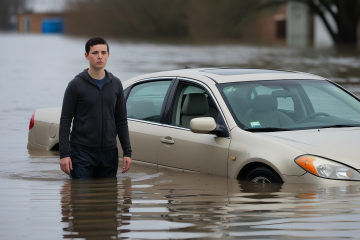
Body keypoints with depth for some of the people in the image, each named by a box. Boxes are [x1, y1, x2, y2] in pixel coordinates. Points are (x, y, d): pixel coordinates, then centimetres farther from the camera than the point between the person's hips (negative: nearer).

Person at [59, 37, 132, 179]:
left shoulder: (116, 84, 10)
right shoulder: (76, 85, -2)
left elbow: (121, 121, 14)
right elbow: (65, 121, -4)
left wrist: (127, 152, 7)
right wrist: (64, 154, -12)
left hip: (109, 153, 4)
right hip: (82, 152, -4)